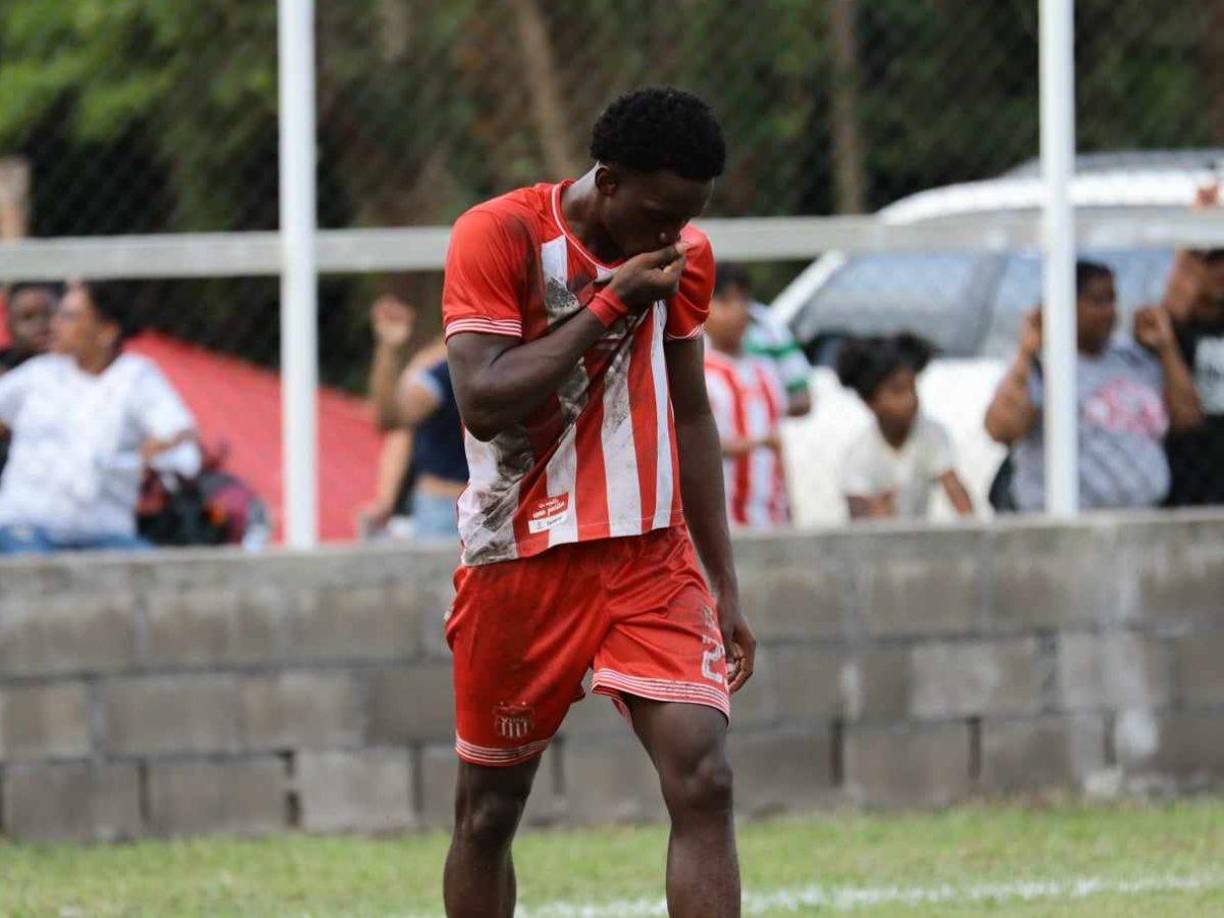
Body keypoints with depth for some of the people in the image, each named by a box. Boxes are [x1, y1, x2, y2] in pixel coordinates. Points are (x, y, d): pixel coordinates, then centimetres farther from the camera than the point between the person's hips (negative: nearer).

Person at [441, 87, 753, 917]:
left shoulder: (684, 257, 5)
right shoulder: (498, 236, -11)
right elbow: (483, 403, -21)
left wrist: (725, 588, 14)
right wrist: (608, 305, -21)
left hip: (653, 559, 3)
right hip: (521, 560, -3)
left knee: (704, 781, -15)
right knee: (488, 810, 8)